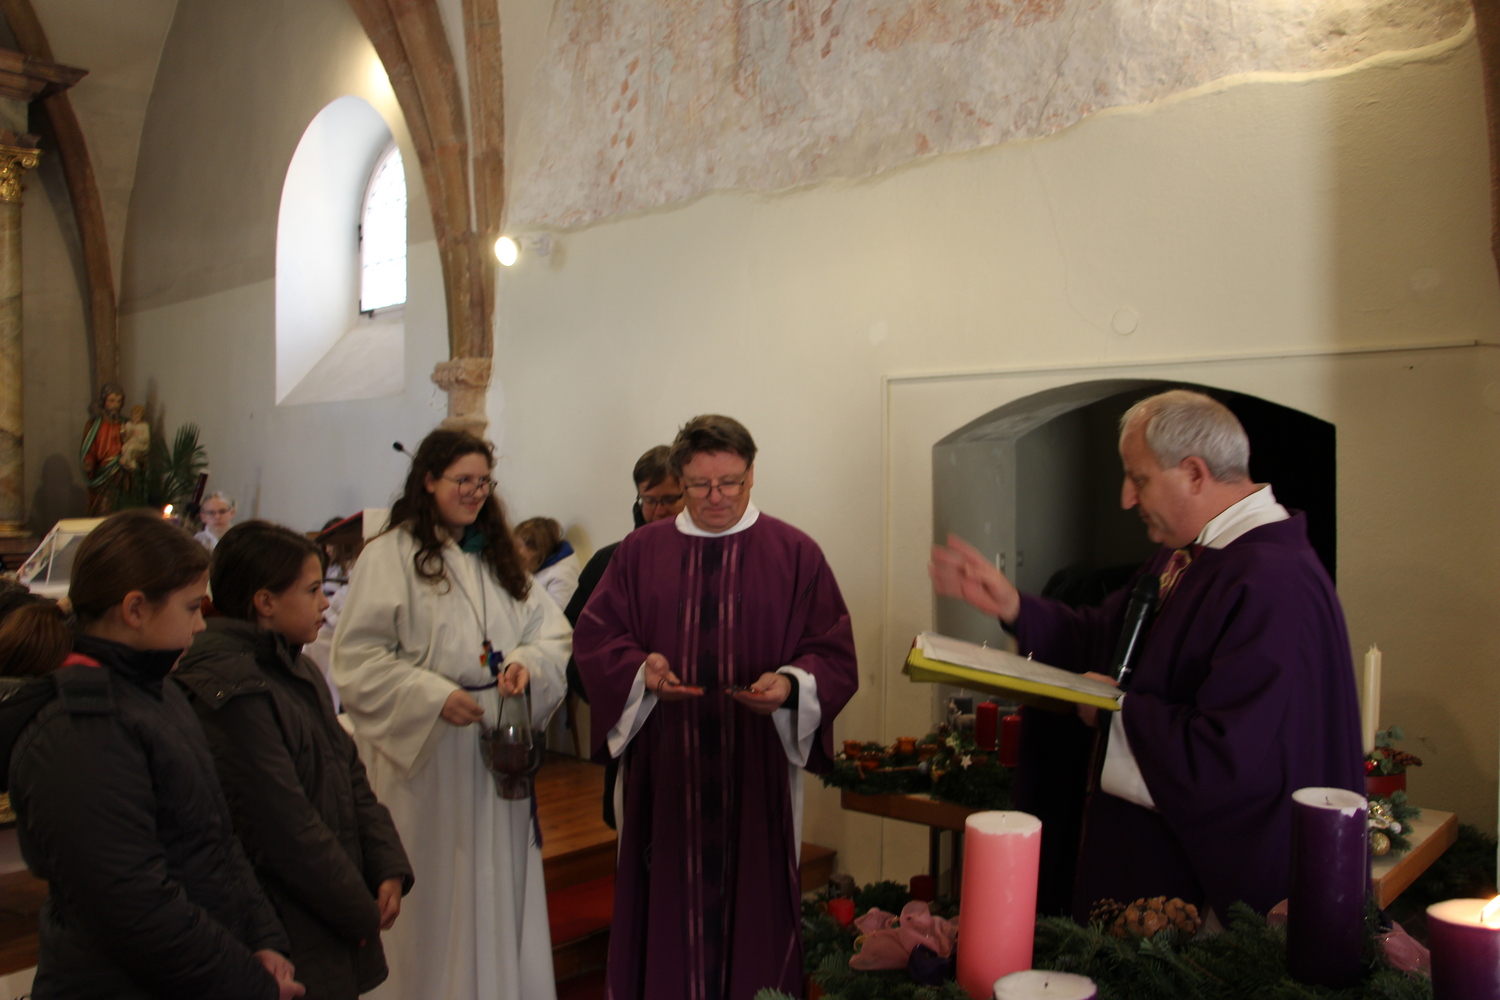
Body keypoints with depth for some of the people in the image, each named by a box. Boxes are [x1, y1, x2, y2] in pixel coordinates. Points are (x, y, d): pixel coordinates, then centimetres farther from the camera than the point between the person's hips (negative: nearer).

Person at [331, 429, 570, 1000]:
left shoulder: (498, 556, 12)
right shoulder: (389, 556, -7)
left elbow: (551, 630, 8)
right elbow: (358, 659, -12)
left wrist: (528, 662, -13)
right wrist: (434, 696, -20)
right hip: (425, 754, -5)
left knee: (500, 881, 13)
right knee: (434, 887, 5)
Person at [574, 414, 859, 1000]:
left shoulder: (795, 554, 1)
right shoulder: (640, 552, 7)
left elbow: (835, 654, 1)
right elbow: (594, 639, 6)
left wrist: (791, 683, -18)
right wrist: (641, 670, -13)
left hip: (757, 767, -1)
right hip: (661, 769, 1)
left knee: (753, 897, 7)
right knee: (665, 899, 8)